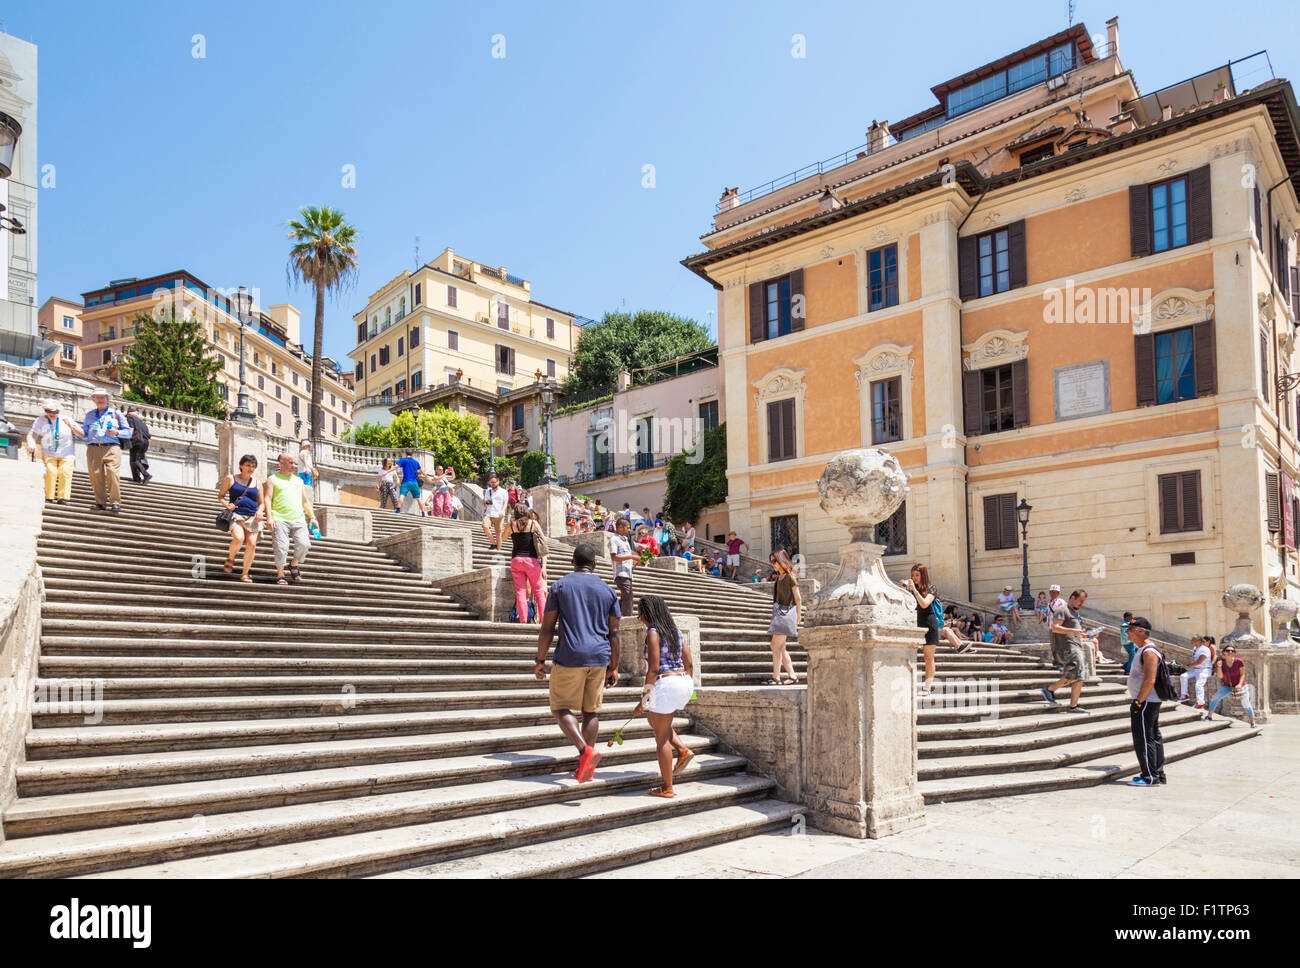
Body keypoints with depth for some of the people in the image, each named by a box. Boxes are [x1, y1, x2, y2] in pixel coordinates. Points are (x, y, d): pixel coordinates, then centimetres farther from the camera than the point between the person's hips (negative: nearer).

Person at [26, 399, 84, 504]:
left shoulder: (66, 420, 7)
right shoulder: (40, 421, 5)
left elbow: (82, 434, 4)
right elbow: (32, 434, -3)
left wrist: (71, 426, -13)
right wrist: (32, 446, -23)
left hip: (66, 454, 0)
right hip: (49, 454, 0)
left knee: (65, 473, -13)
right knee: (50, 472, -17)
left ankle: (62, 498, -13)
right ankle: (48, 497, -11)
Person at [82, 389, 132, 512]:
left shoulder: (116, 413, 16)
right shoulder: (89, 415, 24)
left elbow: (128, 432, 11)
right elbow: (84, 433, 19)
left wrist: (117, 432, -7)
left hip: (111, 448, -3)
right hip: (93, 448, 3)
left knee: (112, 473, -18)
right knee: (96, 476, -6)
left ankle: (115, 503, -18)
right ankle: (101, 503, -1)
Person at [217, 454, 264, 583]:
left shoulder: (256, 483, 17)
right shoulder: (230, 478, 10)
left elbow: (261, 503, 21)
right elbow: (220, 496, 13)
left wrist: (260, 511, -1)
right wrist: (226, 504, -8)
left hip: (252, 517, 3)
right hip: (236, 515, -3)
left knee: (251, 544, -10)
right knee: (239, 538, -28)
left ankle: (245, 574, 3)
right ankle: (230, 559, 4)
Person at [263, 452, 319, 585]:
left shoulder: (298, 480, 24)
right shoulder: (272, 479, 11)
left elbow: (305, 501, 26)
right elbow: (267, 499, 1)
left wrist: (312, 517, 14)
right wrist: (269, 517, -12)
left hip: (298, 519, 3)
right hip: (280, 519, -3)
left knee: (304, 544, -14)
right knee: (281, 547, -12)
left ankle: (293, 564, 13)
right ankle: (280, 575, 2)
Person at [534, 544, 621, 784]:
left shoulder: (560, 586, 1)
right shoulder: (608, 591, 9)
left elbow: (547, 627, -2)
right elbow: (614, 633, 7)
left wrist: (540, 660, 6)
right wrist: (613, 668, 13)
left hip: (569, 658, -3)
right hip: (599, 658, 4)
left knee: (561, 708, 5)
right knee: (591, 711, 12)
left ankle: (585, 751, -16)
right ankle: (585, 767, 13)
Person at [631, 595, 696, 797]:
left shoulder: (653, 632, -11)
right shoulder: (675, 631, 13)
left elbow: (653, 669, -17)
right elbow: (689, 663, 15)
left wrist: (643, 700, -13)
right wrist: (689, 689, 25)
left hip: (665, 684, -8)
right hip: (684, 683, 9)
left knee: (661, 738, 4)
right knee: (653, 719, 29)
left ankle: (667, 788, 11)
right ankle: (683, 750, 14)